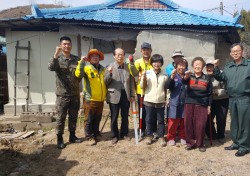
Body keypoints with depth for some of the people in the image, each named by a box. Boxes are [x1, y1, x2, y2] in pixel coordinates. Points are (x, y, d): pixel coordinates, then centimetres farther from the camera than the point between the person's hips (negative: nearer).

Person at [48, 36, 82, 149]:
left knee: (73, 116, 13)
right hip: (62, 94, -3)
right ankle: (59, 139, 15)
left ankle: (72, 136, 27)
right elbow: (51, 68, -23)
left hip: (75, 93, 4)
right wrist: (56, 54, -29)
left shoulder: (76, 59, 8)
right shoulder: (57, 58, -2)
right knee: (61, 117, 3)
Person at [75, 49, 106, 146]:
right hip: (90, 99, -4)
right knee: (89, 119, 4)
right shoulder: (86, 68, -3)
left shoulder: (103, 69, 11)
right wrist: (81, 62, -28)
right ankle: (90, 137, 16)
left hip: (100, 99, 5)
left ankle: (96, 134, 32)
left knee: (97, 119, 17)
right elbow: (78, 74, -23)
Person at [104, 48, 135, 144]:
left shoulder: (128, 67, 6)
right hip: (114, 96, -2)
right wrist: (109, 73, -23)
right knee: (114, 117, 7)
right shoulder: (110, 67, -2)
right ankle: (115, 135, 22)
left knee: (125, 117, 13)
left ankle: (124, 134, 30)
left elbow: (131, 81, 7)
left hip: (126, 95, 3)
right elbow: (106, 82, -5)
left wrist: (132, 95, 4)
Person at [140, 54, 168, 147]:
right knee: (149, 120, 9)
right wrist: (144, 78, -18)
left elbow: (165, 88, 12)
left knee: (161, 120, 8)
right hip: (149, 101, -1)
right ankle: (149, 136, 24)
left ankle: (161, 137, 19)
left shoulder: (164, 75, 4)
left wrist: (165, 99, 7)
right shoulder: (147, 73, -2)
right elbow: (143, 86, -3)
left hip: (161, 101, 1)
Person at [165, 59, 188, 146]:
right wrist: (172, 77, -28)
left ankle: (183, 137, 26)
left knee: (183, 122, 12)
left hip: (185, 103, 2)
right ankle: (171, 138, 15)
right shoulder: (173, 76, 0)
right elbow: (168, 86, -15)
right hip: (175, 103, -2)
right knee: (173, 122, 3)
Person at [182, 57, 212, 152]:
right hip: (189, 104, 1)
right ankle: (190, 142, 20)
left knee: (201, 125, 0)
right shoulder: (190, 76, 3)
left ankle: (200, 144, 18)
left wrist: (209, 106, 5)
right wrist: (186, 76, -43)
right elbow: (183, 82, -21)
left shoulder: (207, 78, 4)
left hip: (202, 105, -1)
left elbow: (210, 93, 8)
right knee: (188, 124, 5)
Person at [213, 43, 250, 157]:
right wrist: (216, 68, 2)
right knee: (234, 122, 13)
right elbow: (220, 78, 13)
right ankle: (236, 143, 27)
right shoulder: (228, 67, 12)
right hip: (232, 99, 5)